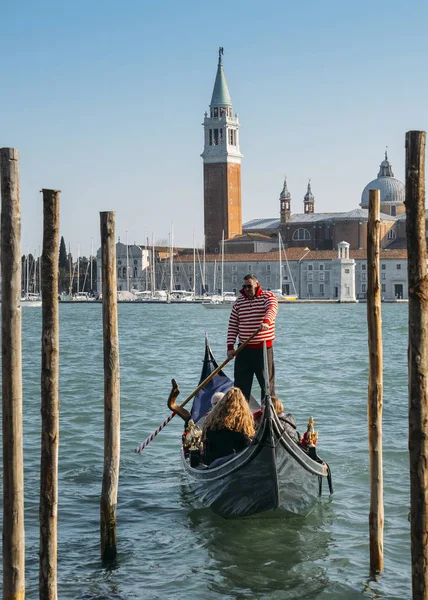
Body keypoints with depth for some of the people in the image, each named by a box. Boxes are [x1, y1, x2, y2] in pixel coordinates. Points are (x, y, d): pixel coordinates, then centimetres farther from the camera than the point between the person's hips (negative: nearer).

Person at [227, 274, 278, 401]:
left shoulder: (268, 296, -2)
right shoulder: (238, 302, 10)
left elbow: (271, 309, -24)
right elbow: (232, 326, 10)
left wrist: (266, 321, -45)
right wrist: (230, 347, 1)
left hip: (263, 348, -4)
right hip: (244, 349, 4)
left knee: (267, 382, 1)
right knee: (241, 384, 5)